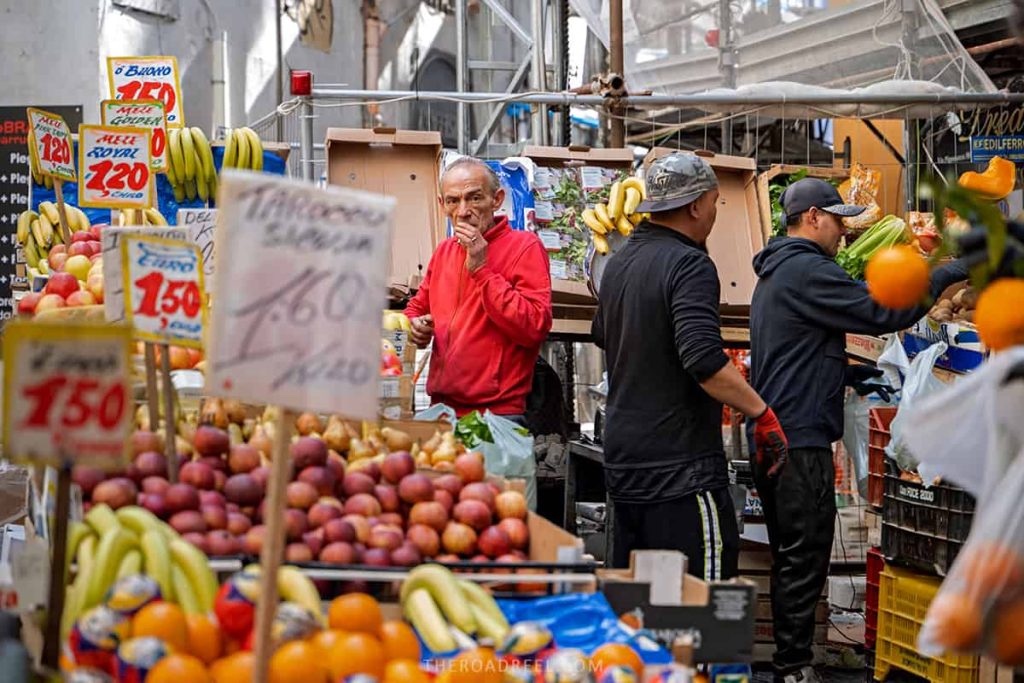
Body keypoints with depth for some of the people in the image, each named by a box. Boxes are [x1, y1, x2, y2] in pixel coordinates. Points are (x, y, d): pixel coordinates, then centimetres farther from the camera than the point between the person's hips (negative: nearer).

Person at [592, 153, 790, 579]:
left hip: (622, 460, 9)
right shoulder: (689, 265, -14)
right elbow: (705, 360, -26)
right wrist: (763, 415, -19)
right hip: (681, 468, -9)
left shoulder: (619, 263, 13)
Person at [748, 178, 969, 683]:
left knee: (791, 557, 16)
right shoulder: (808, 271, -15)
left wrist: (851, 374, 18)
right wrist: (949, 273, -14)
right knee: (804, 559, -5)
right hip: (800, 440, -11)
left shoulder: (775, 274, 20)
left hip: (773, 437, 11)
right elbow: (883, 313, -21)